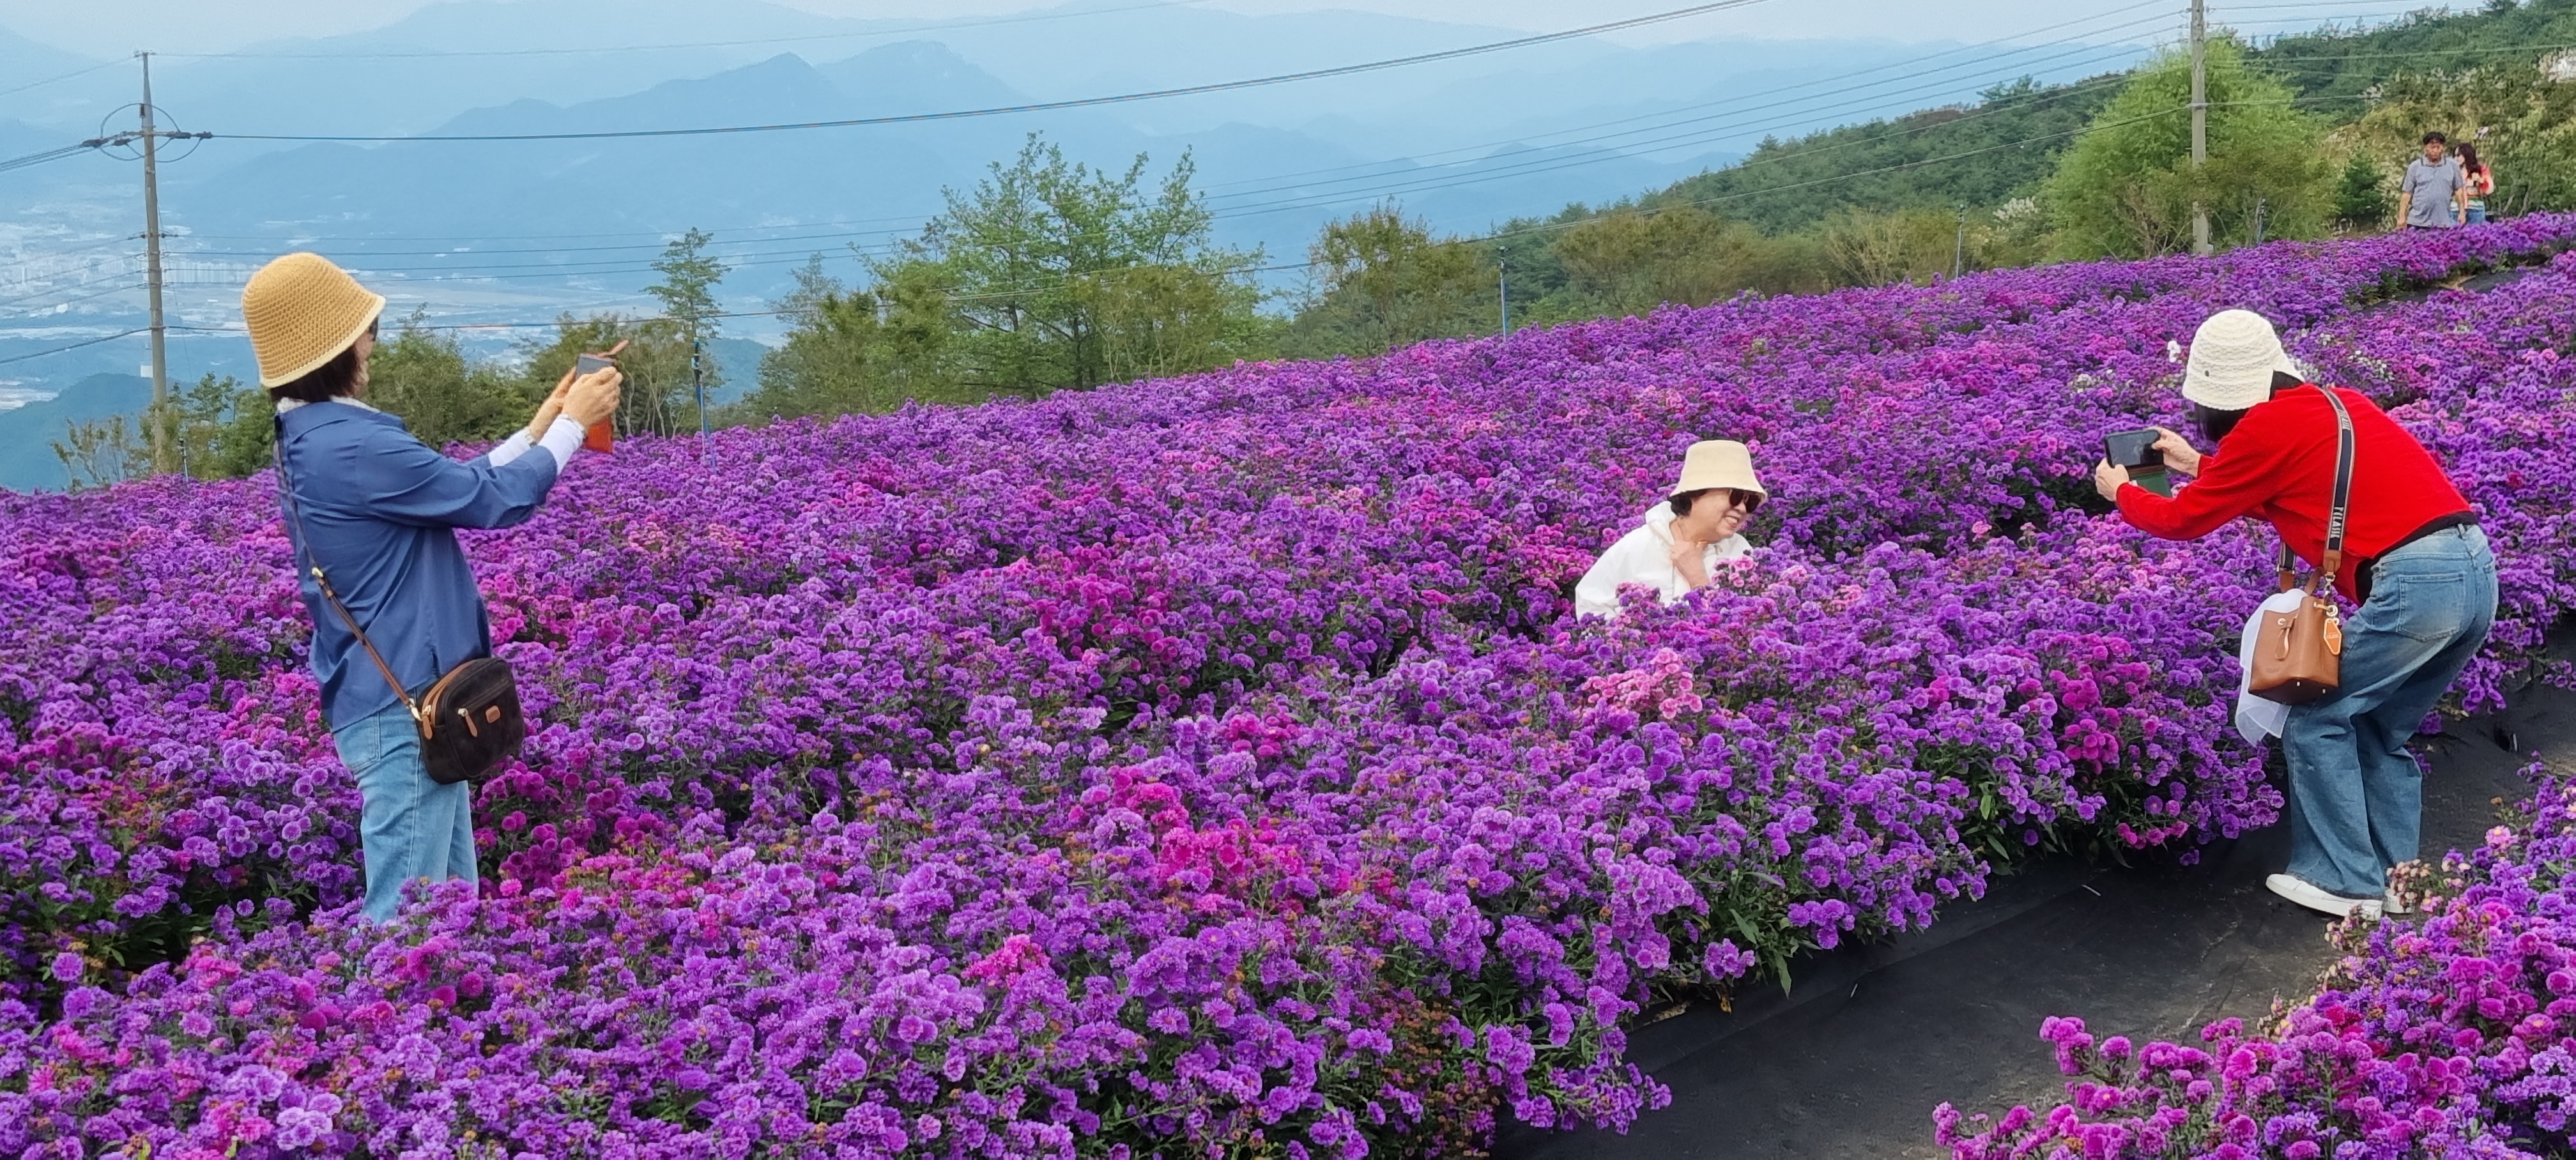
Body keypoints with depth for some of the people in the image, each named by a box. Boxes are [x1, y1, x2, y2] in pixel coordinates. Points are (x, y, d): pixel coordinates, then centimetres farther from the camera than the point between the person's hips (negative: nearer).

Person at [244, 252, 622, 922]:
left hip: (398, 700, 10)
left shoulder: (311, 440, 11)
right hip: (403, 705, -10)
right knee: (406, 917, -6)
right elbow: (496, 500, -15)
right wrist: (571, 425, 0)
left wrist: (538, 430, 22)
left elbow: (453, 491, 20)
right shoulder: (349, 446, -21)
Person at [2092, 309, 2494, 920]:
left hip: (2415, 581, -8)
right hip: (2476, 571, 8)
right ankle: (2397, 880, 21)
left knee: (2317, 721, 7)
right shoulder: (2334, 403, 20)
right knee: (2381, 734, 21)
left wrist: (2121, 492, 27)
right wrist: (2199, 466, 42)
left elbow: (2184, 520, 9)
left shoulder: (2266, 426, -3)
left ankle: (2343, 882, 8)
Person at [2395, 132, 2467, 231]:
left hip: (2444, 223, 1)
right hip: (2418, 222, -1)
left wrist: (2462, 212, 6)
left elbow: (2458, 190, 11)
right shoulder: (2415, 166, 2)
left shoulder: (2452, 165, 5)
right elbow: (2407, 193, 4)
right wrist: (2402, 217, -1)